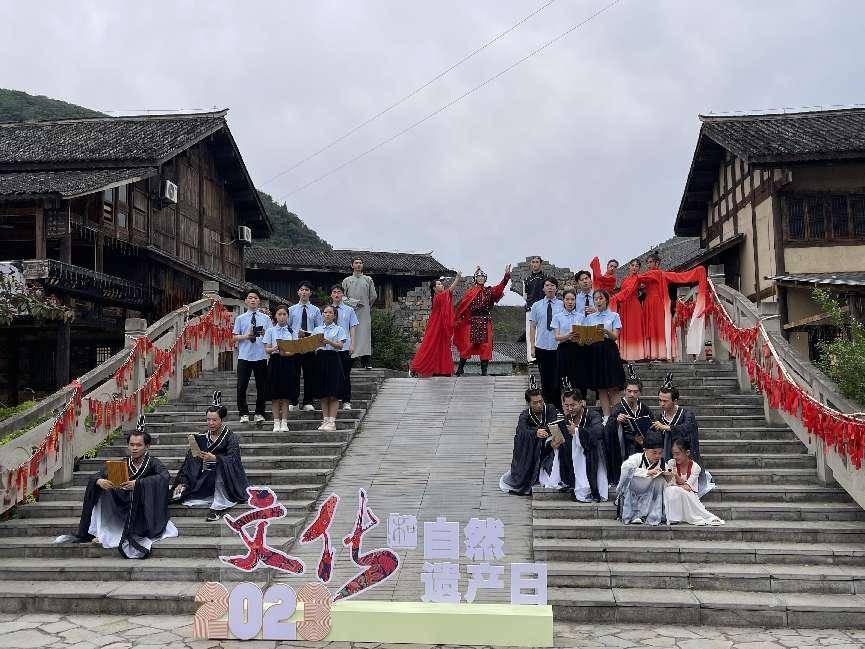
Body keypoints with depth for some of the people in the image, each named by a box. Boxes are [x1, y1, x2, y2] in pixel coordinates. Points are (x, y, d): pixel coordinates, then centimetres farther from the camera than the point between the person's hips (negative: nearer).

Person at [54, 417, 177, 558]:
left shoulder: (152, 463, -5)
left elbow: (165, 476, -27)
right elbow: (95, 476, 4)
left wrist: (137, 483, -35)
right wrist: (99, 481, -22)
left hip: (145, 513, -5)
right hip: (123, 508, 5)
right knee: (96, 484, -7)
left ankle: (133, 536, -30)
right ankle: (83, 534, -7)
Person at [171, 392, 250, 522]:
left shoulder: (230, 438, -3)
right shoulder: (201, 438, 10)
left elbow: (232, 460, -19)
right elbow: (189, 461, 4)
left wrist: (214, 458, -36)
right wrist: (183, 483, -8)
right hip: (205, 480, 3)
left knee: (221, 466, -38)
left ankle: (218, 506, -28)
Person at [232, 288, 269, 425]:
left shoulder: (265, 318, 8)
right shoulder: (240, 318, 7)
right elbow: (235, 337, 4)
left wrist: (264, 334, -17)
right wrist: (246, 336, -14)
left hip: (261, 356, 0)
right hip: (244, 356, 0)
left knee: (262, 386, 5)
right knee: (241, 386, 1)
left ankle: (259, 413, 17)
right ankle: (244, 413, 13)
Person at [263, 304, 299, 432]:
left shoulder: (292, 331, 7)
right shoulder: (270, 331, 6)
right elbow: (267, 349, 1)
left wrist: (286, 353, -20)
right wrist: (274, 349, -21)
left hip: (288, 363, 0)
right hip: (275, 362, 0)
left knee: (286, 395, 1)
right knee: (275, 396, 1)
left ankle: (284, 423, 6)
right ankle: (276, 423, 7)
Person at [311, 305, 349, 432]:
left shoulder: (339, 329, 5)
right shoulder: (316, 330, 15)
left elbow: (340, 345, -8)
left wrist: (329, 342, -25)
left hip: (333, 359, -3)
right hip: (320, 358, 4)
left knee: (333, 393, -7)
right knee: (322, 393, 4)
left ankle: (332, 421, -6)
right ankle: (325, 420, 9)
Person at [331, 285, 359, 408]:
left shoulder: (349, 310, 3)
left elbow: (353, 327, 3)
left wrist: (352, 344, -5)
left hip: (344, 346, -1)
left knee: (345, 375, 2)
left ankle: (346, 401, 9)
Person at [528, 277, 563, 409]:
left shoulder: (562, 305, 1)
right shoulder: (537, 305, 6)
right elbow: (533, 327, 7)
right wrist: (533, 347, 2)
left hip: (558, 346, -1)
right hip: (542, 347, 2)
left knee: (557, 378, 0)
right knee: (545, 378, 8)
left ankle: (558, 407, 9)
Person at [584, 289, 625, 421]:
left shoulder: (614, 316, 5)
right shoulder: (589, 318, 14)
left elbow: (615, 336, -6)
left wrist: (606, 331, -26)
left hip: (609, 351, -3)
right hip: (594, 352, 3)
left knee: (613, 388, -5)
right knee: (601, 388, 2)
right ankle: (606, 416, 5)